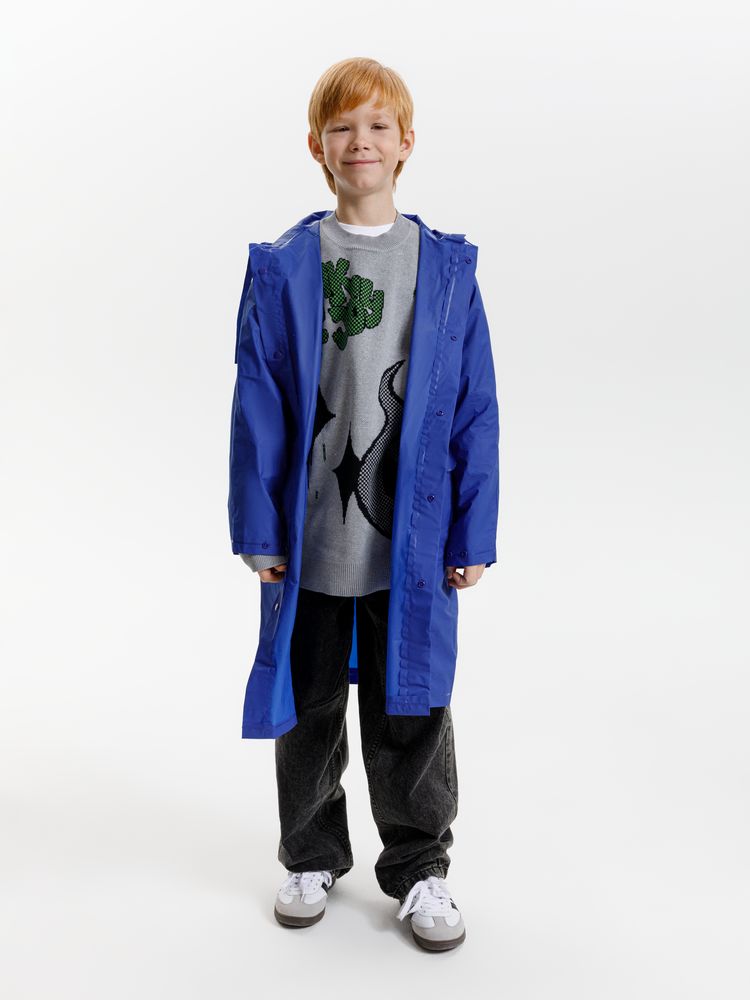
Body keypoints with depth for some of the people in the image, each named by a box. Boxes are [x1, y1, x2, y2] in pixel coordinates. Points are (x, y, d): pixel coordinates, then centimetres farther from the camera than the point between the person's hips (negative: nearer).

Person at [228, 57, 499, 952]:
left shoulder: (448, 267, 1)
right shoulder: (280, 268, 0)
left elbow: (475, 408, 0)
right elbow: (257, 407, -1)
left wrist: (474, 532, -3)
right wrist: (258, 529, -4)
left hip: (414, 540, 0)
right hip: (308, 540, 1)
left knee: (411, 708, 11)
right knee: (308, 707, 16)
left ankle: (418, 868, 31)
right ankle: (313, 856, 38)